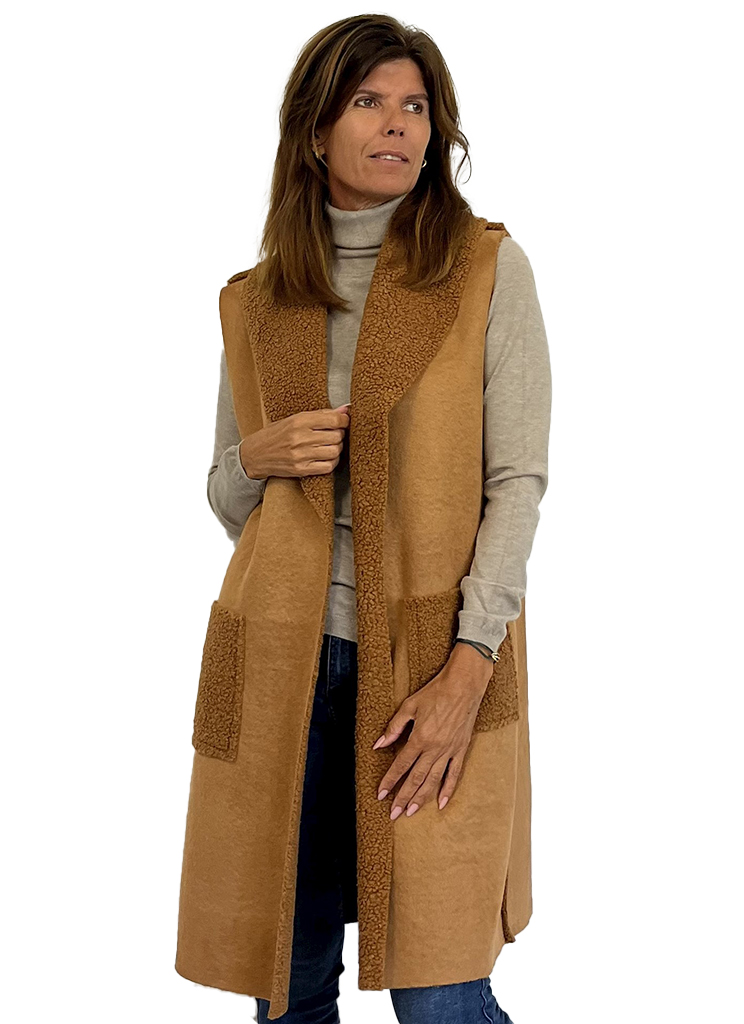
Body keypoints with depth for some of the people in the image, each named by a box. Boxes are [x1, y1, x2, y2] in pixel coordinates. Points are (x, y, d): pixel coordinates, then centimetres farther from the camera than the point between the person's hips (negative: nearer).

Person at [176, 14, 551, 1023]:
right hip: (281, 653, 3)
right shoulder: (254, 300, 11)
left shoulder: (488, 267, 2)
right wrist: (260, 458, -5)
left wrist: (468, 670, -13)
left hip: (436, 654, -3)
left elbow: (519, 482, -3)